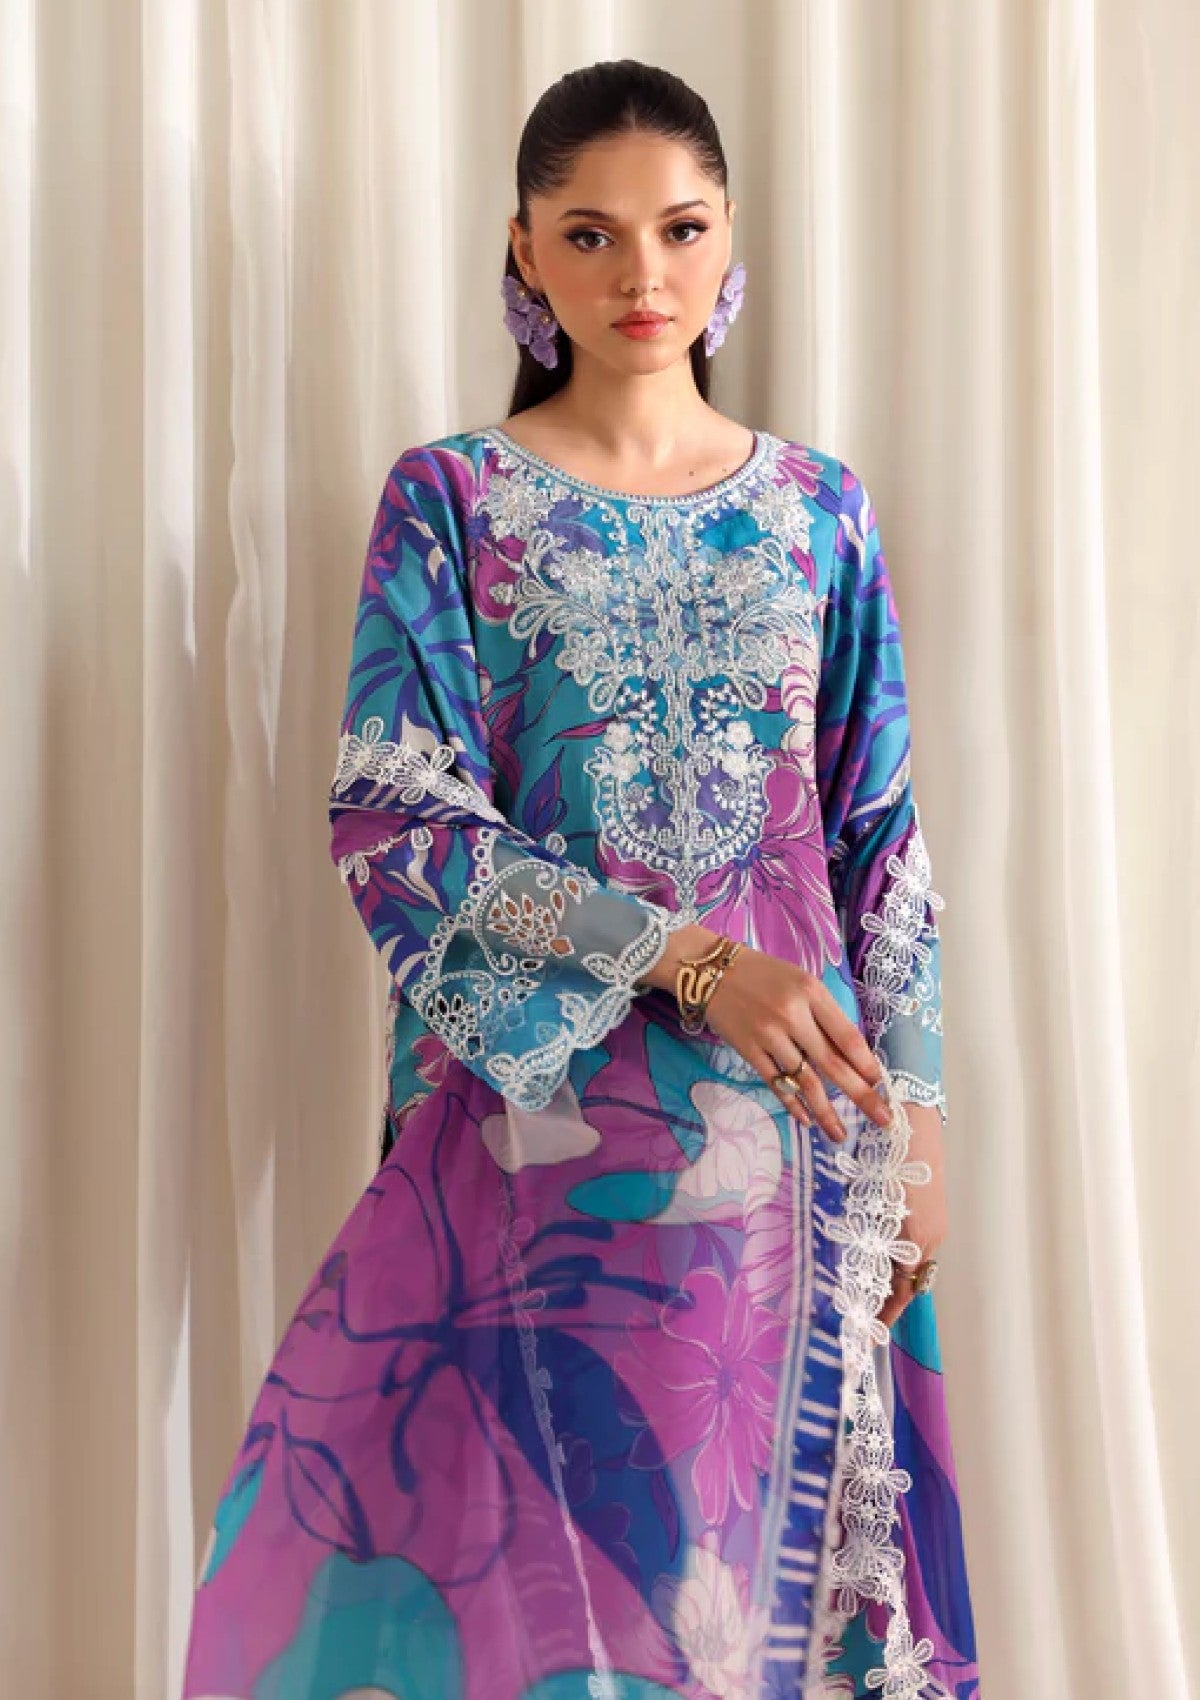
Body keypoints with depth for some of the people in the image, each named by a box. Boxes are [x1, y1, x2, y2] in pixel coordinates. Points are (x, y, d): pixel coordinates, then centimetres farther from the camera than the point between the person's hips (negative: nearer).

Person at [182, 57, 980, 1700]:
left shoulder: (819, 507, 7)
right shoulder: (450, 499, -1)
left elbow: (881, 836, 8)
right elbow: (393, 822, -9)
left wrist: (912, 1120, 3)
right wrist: (689, 961, -17)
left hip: (788, 1121, 3)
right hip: (539, 1112, -2)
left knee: (762, 1537, 9)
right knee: (526, 1543, 2)